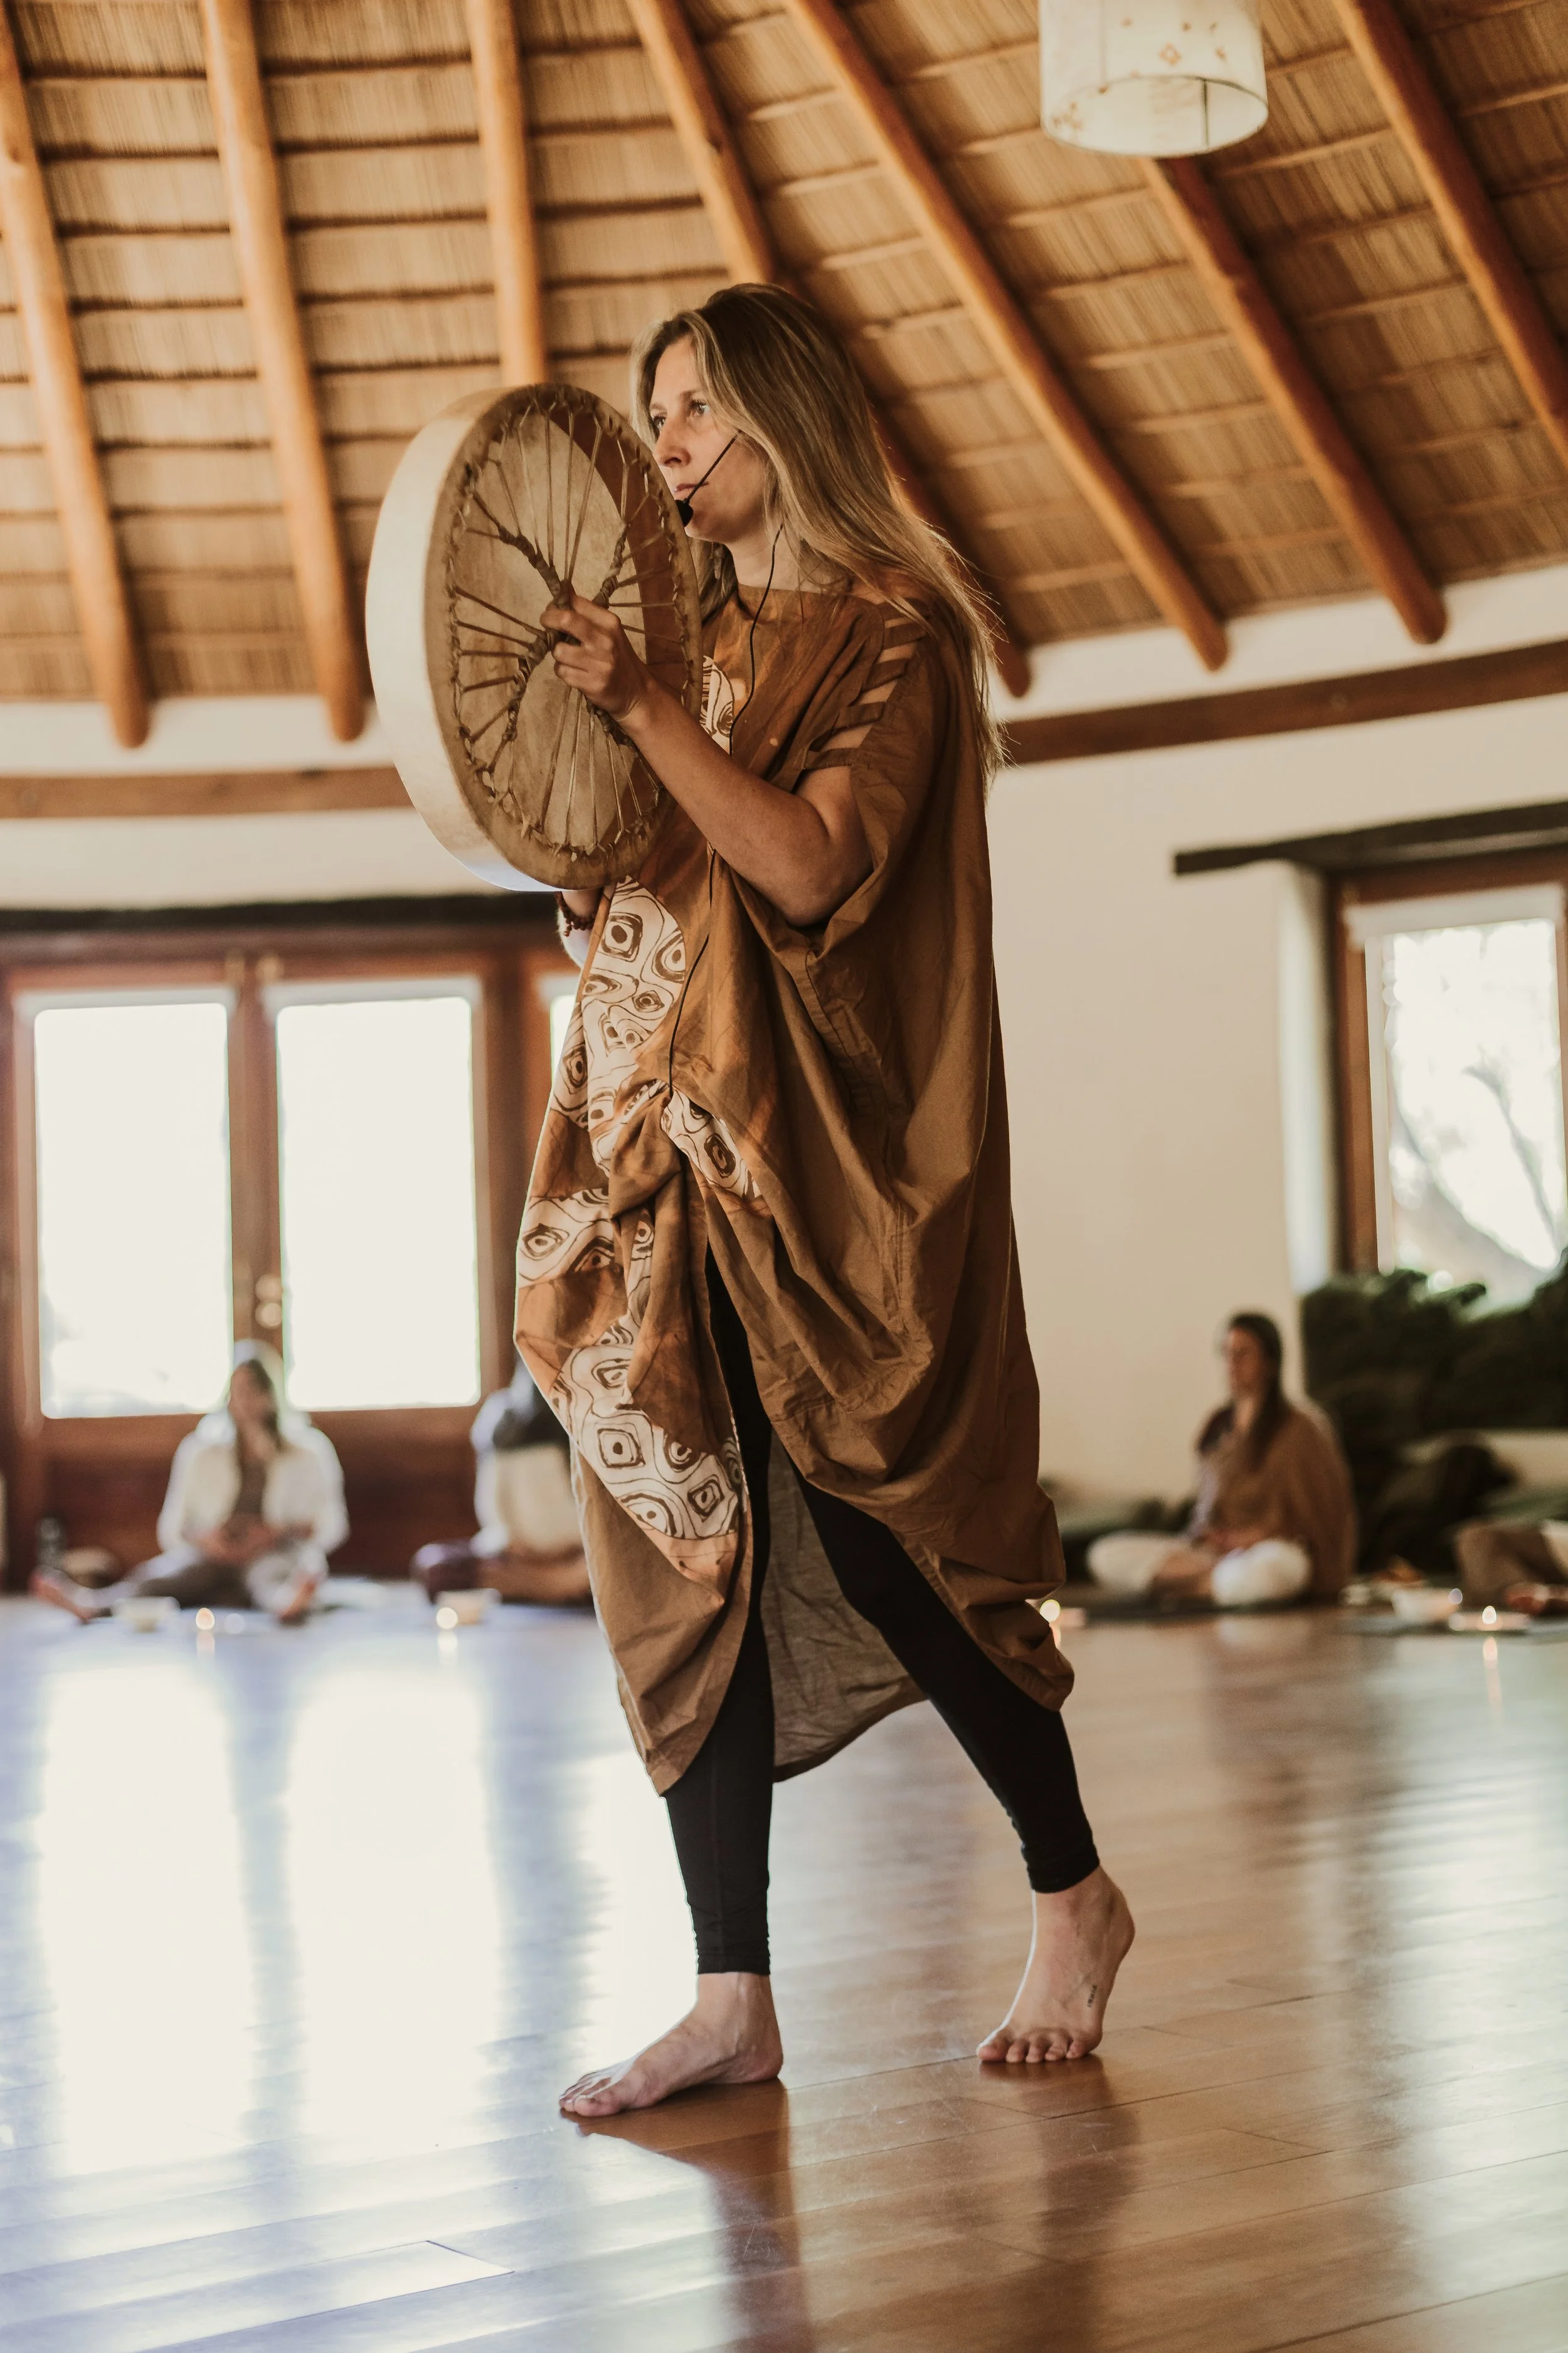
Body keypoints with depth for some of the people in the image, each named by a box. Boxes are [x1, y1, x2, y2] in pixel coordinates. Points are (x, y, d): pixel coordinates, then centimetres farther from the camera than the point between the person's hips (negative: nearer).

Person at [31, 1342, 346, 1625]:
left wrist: (278, 1533, -13)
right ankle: (92, 1602, -64)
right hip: (213, 1562, 2)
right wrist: (201, 1538, -9)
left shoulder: (310, 1452, 12)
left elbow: (331, 1527, 6)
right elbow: (170, 1530, 14)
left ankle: (286, 1600, -77)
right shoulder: (200, 1452, 17)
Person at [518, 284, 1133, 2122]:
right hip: (658, 1154, 7)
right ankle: (733, 1996, 5)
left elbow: (810, 868, -16)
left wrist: (640, 709, -18)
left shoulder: (889, 630, -2)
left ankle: (1075, 1897, 18)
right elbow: (606, 888, 15)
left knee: (873, 1533, -4)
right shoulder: (686, 629, 18)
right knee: (684, 1552, 1)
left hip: (815, 1156, -6)